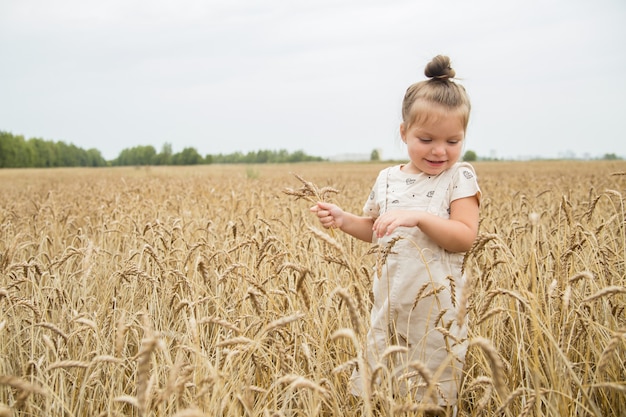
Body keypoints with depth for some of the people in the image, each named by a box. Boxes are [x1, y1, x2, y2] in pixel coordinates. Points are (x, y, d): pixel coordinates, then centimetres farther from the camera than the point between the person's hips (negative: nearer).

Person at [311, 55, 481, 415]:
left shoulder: (460, 177, -6)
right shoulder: (388, 179, 5)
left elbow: (465, 237, -16)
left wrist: (418, 216, -27)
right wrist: (343, 219, 1)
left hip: (438, 307, -4)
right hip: (391, 303, 4)